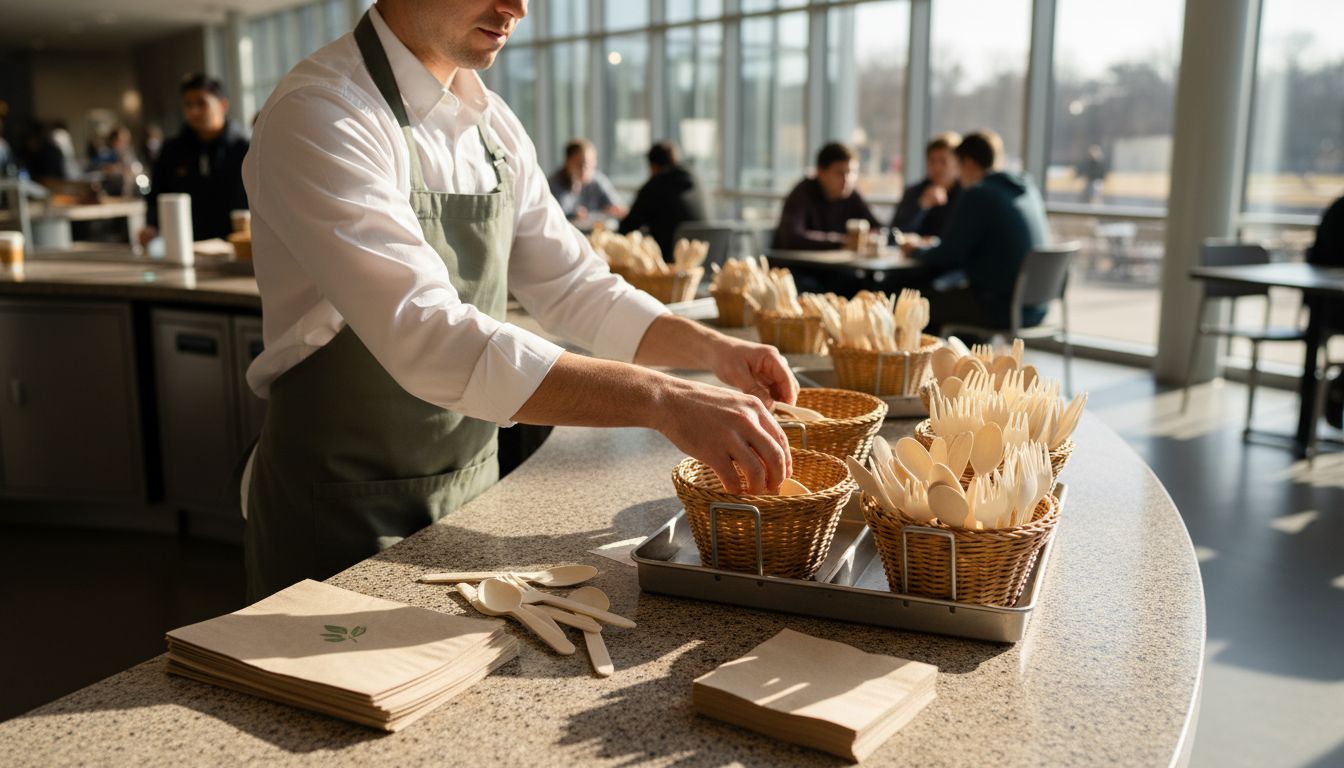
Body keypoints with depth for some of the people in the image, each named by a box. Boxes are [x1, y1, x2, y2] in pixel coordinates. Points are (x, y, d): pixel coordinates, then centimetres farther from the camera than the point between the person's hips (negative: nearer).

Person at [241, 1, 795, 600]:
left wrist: (713, 351, -6)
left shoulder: (494, 124, 3)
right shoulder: (318, 114, -21)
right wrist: (661, 400, -37)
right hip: (344, 521, -6)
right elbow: (430, 339, -33)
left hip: (472, 492, 7)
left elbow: (571, 287, 9)